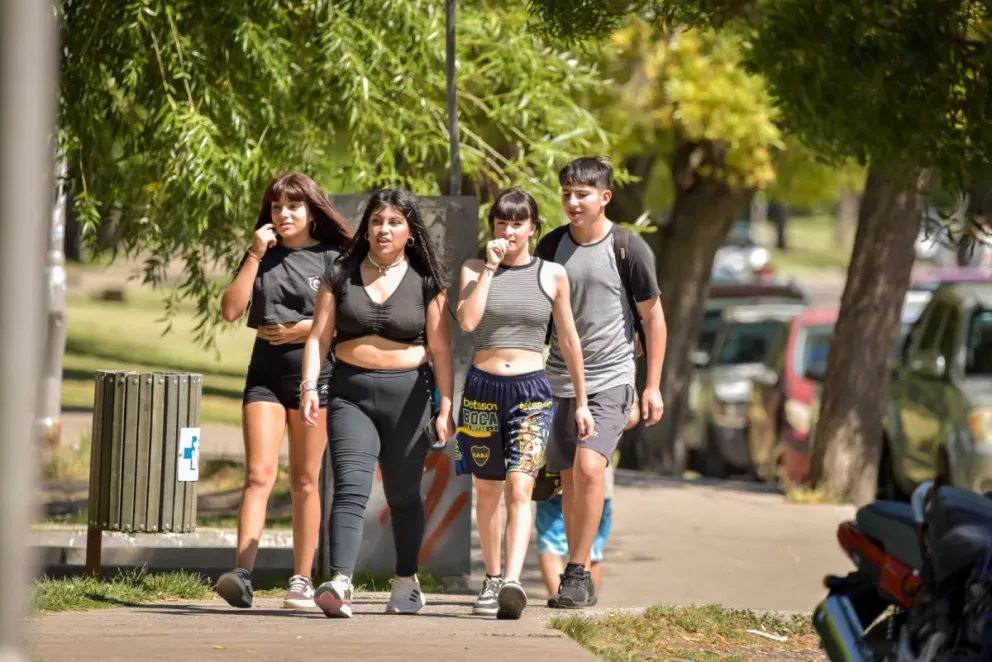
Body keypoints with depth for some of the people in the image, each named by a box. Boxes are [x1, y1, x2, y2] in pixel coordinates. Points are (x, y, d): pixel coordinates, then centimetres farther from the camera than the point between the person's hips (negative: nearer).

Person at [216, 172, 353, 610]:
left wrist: (303, 329, -10)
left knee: (304, 482, 3)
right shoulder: (262, 257, 11)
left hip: (315, 372, -2)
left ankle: (302, 581, 8)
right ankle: (242, 574, -23)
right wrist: (256, 256, -5)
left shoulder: (333, 258, 3)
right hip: (266, 372, 2)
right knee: (258, 475, -11)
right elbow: (230, 310, 0)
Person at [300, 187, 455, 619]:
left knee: (403, 493, 10)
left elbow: (440, 348, 2)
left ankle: (407, 583, 27)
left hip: (407, 393, 0)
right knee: (351, 488, -16)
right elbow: (319, 336, 5)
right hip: (351, 392, 0)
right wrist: (309, 386, -9)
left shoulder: (425, 282, 3)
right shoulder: (340, 276, 7)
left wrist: (446, 406, -4)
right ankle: (339, 583, -28)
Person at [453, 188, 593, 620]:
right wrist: (490, 268, -11)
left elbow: (569, 341, 11)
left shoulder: (552, 276, 5)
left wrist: (581, 401, 12)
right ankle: (492, 580, 22)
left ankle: (513, 583, -27)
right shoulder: (475, 270, 4)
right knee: (487, 490, 9)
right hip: (482, 386, 2)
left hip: (531, 389, -1)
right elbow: (467, 321, -13)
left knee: (520, 488, -15)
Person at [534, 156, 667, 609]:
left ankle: (578, 572, -14)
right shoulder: (552, 246, 6)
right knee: (569, 479, 8)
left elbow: (653, 318, 1)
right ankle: (576, 577, 17)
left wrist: (653, 385, -1)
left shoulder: (628, 249, -6)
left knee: (589, 467, -20)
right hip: (560, 380, 4)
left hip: (610, 380, -4)